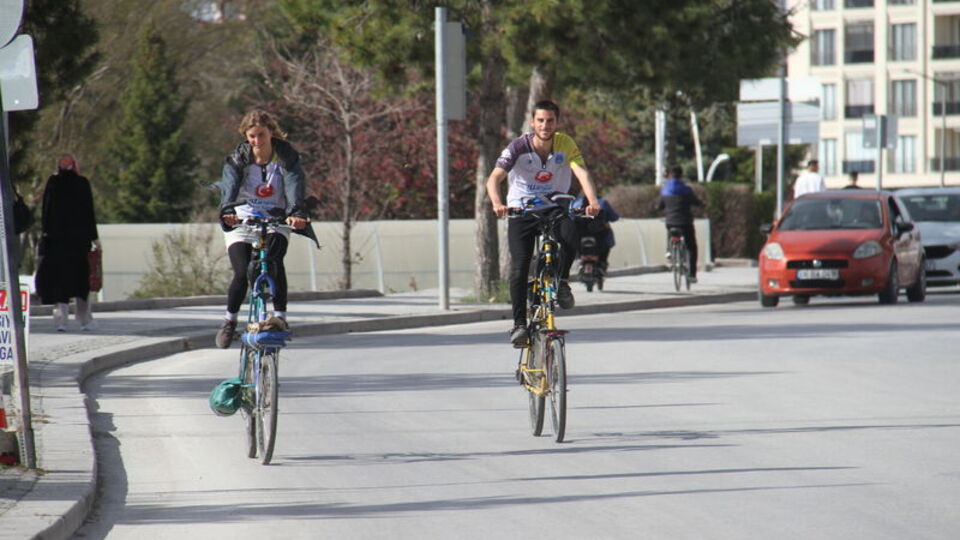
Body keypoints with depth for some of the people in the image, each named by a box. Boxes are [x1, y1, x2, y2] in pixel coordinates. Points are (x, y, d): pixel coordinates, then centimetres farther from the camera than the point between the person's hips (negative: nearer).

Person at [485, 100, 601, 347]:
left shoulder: (565, 144, -10)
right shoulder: (519, 147, -15)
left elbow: (581, 173, -22)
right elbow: (494, 178, -23)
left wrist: (592, 201, -41)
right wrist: (497, 203, -43)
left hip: (554, 207, 1)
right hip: (521, 211, -1)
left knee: (571, 236, -31)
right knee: (519, 269, -14)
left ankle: (561, 281, -4)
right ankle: (519, 324, -2)